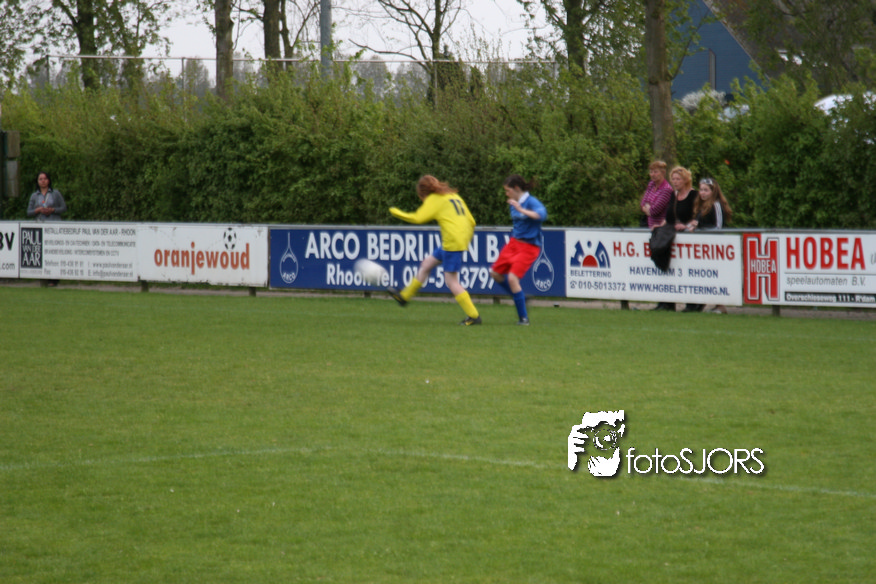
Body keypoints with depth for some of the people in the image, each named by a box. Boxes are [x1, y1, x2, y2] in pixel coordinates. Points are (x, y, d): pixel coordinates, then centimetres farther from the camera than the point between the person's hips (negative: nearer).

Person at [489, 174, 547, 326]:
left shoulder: (531, 202, -17)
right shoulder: (514, 204, 8)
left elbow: (542, 214, -37)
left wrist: (521, 210, -37)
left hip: (528, 246, -9)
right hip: (514, 243, 9)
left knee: (512, 278, -19)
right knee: (495, 273, 12)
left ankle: (523, 318, -7)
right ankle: (520, 298, 31)